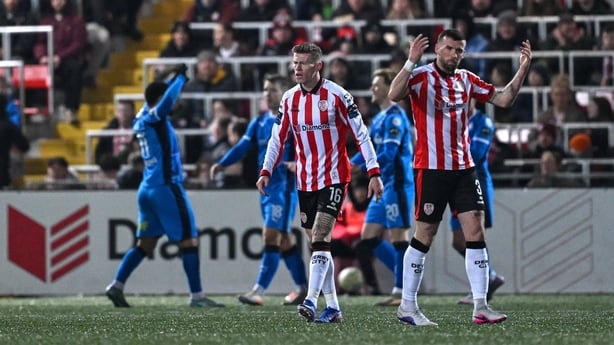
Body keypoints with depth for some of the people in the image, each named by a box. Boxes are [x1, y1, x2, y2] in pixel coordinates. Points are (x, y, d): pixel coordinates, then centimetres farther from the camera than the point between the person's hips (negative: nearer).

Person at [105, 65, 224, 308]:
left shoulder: (142, 119, 11)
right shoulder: (154, 118, -12)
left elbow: (161, 95, 32)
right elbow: (167, 101, -33)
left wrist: (177, 78, 25)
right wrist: (180, 77, -19)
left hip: (147, 189, 9)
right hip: (166, 187, -9)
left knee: (145, 244, 12)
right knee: (189, 241, -4)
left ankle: (117, 285, 4)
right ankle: (196, 295, -5)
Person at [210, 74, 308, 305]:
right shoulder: (259, 123, 12)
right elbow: (243, 147, 6)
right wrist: (221, 164, -8)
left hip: (284, 186, -8)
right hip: (266, 186, 8)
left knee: (271, 236, -14)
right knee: (283, 239, 12)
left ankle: (259, 290, -18)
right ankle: (302, 288, 21)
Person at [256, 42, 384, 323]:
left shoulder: (337, 96, -10)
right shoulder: (289, 99, 5)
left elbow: (361, 134, -8)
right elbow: (277, 137, 12)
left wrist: (374, 172, -12)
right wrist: (266, 171, 1)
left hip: (333, 178, -6)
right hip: (305, 181, 6)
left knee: (319, 238, -18)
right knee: (317, 243, 7)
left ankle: (311, 300, -26)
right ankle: (332, 307, 12)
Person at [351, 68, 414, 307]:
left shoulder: (395, 117, -12)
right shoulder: (379, 119, 17)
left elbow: (389, 154, -20)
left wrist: (359, 169, -20)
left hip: (397, 184, -10)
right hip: (383, 186, 10)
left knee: (398, 235, -7)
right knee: (368, 237, 8)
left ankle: (402, 291, -3)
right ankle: (406, 279, 13)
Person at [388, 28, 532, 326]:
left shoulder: (466, 80, 11)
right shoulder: (422, 76, -7)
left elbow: (504, 99, 14)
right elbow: (394, 95, -26)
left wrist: (523, 68, 3)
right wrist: (411, 61, -35)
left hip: (463, 168, 6)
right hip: (431, 168, -6)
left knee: (475, 232, -3)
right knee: (424, 236, -1)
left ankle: (480, 306, -4)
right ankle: (407, 306, 9)